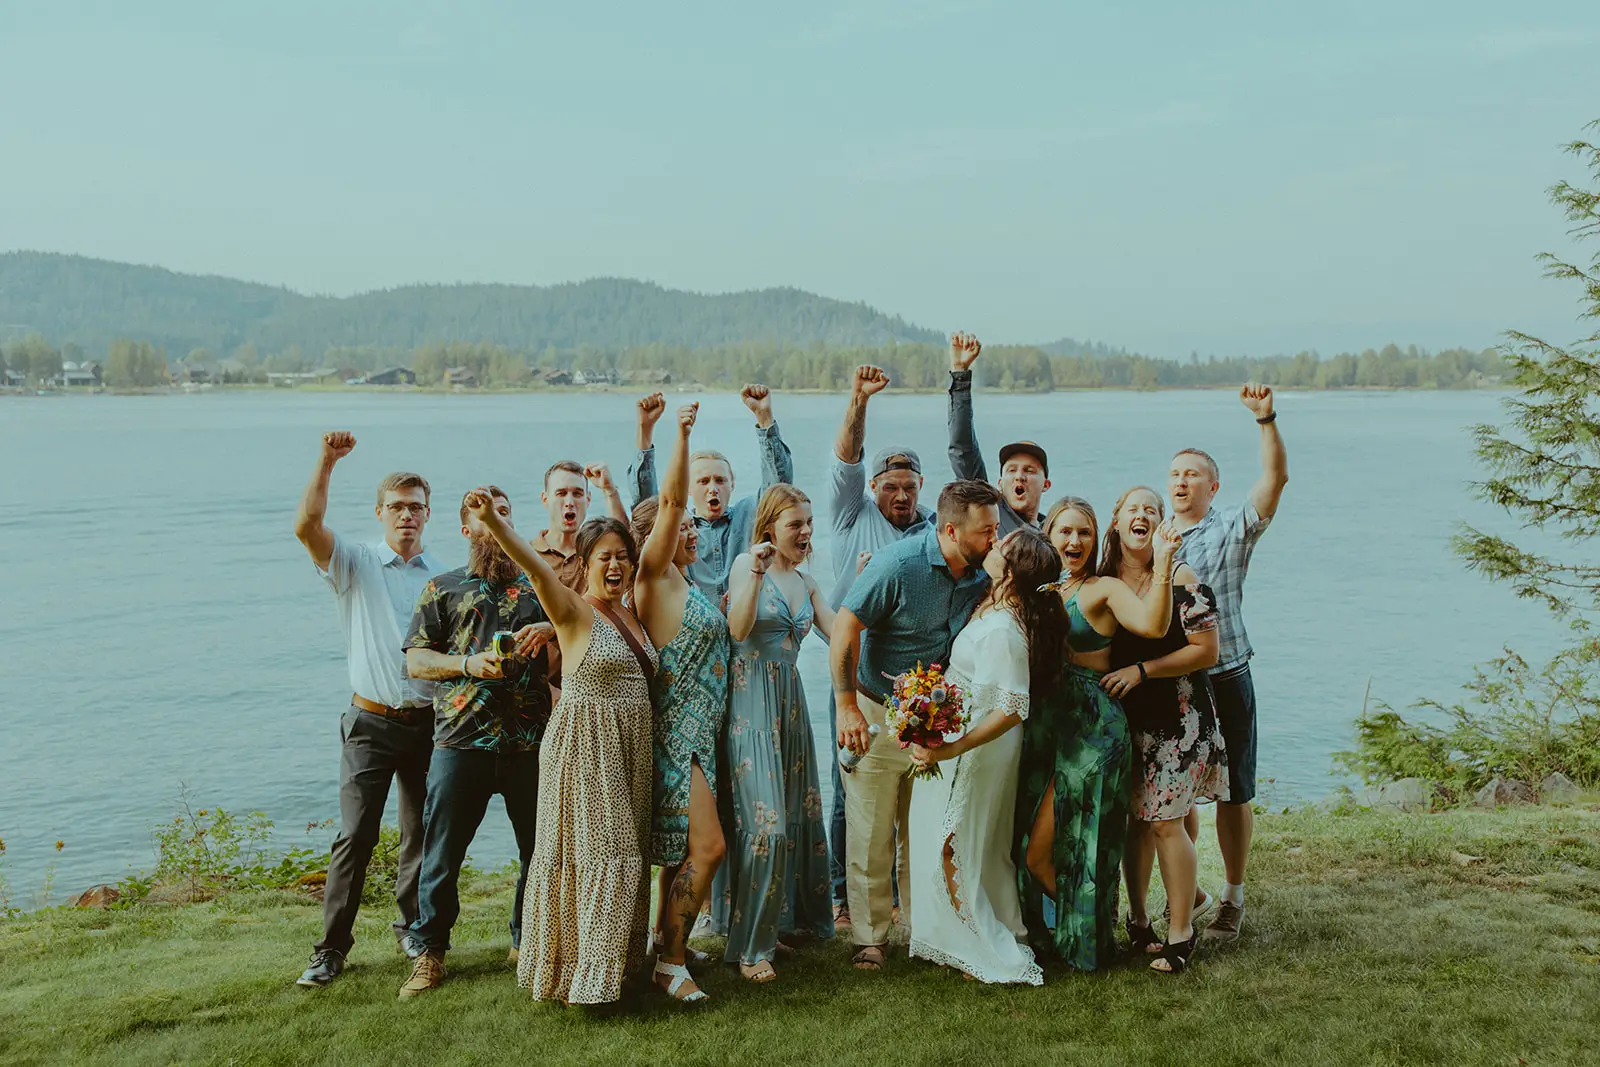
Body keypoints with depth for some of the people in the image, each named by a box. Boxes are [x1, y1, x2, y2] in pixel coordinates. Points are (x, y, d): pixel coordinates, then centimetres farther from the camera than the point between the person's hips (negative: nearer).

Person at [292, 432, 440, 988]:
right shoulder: (355, 562, 2)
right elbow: (306, 526, -16)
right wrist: (327, 461, -22)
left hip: (429, 722, 3)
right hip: (372, 723, -3)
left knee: (423, 833, 11)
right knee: (355, 836, -5)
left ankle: (414, 930, 28)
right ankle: (332, 948, 5)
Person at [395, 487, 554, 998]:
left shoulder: (538, 586, 15)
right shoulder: (443, 588, 11)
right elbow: (415, 659, 5)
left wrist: (551, 631, -6)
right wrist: (467, 663, -11)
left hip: (531, 742, 2)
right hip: (461, 742, -2)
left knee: (541, 849, 8)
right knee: (441, 853, 2)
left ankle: (530, 941, 25)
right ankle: (430, 951, 16)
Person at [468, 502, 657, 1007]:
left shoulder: (632, 614, 12)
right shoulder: (574, 610, -9)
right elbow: (536, 567, -25)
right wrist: (491, 520, -40)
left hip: (630, 747, 7)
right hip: (584, 745, -7)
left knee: (620, 849, 10)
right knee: (587, 849, -4)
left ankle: (610, 963, 21)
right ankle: (579, 970, 5)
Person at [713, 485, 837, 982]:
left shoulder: (806, 583, 16)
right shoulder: (746, 563, -3)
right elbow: (738, 629, -17)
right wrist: (756, 572, -24)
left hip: (790, 703, 7)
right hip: (751, 702, -7)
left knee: (797, 813, 10)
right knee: (763, 820, -12)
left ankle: (784, 917, 26)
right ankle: (750, 945, -4)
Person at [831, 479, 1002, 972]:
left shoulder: (983, 574, -2)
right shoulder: (898, 564, -19)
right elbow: (844, 630, -15)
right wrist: (847, 707, -16)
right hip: (877, 712, -5)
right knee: (871, 835, 2)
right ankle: (869, 938, 14)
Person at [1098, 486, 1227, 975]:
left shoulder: (1180, 579, -9)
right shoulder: (1102, 582, 5)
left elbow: (1206, 650, -11)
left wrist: (1142, 670, -16)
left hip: (1176, 719, -4)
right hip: (1123, 718, 4)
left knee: (1165, 822, -5)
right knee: (1133, 820, 11)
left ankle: (1181, 934, 7)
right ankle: (1137, 920, 25)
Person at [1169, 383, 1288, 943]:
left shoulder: (1232, 529, 0)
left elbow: (1276, 477, -15)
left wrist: (1266, 418, -25)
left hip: (1224, 677, -4)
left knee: (1232, 794, 4)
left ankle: (1233, 898, 17)